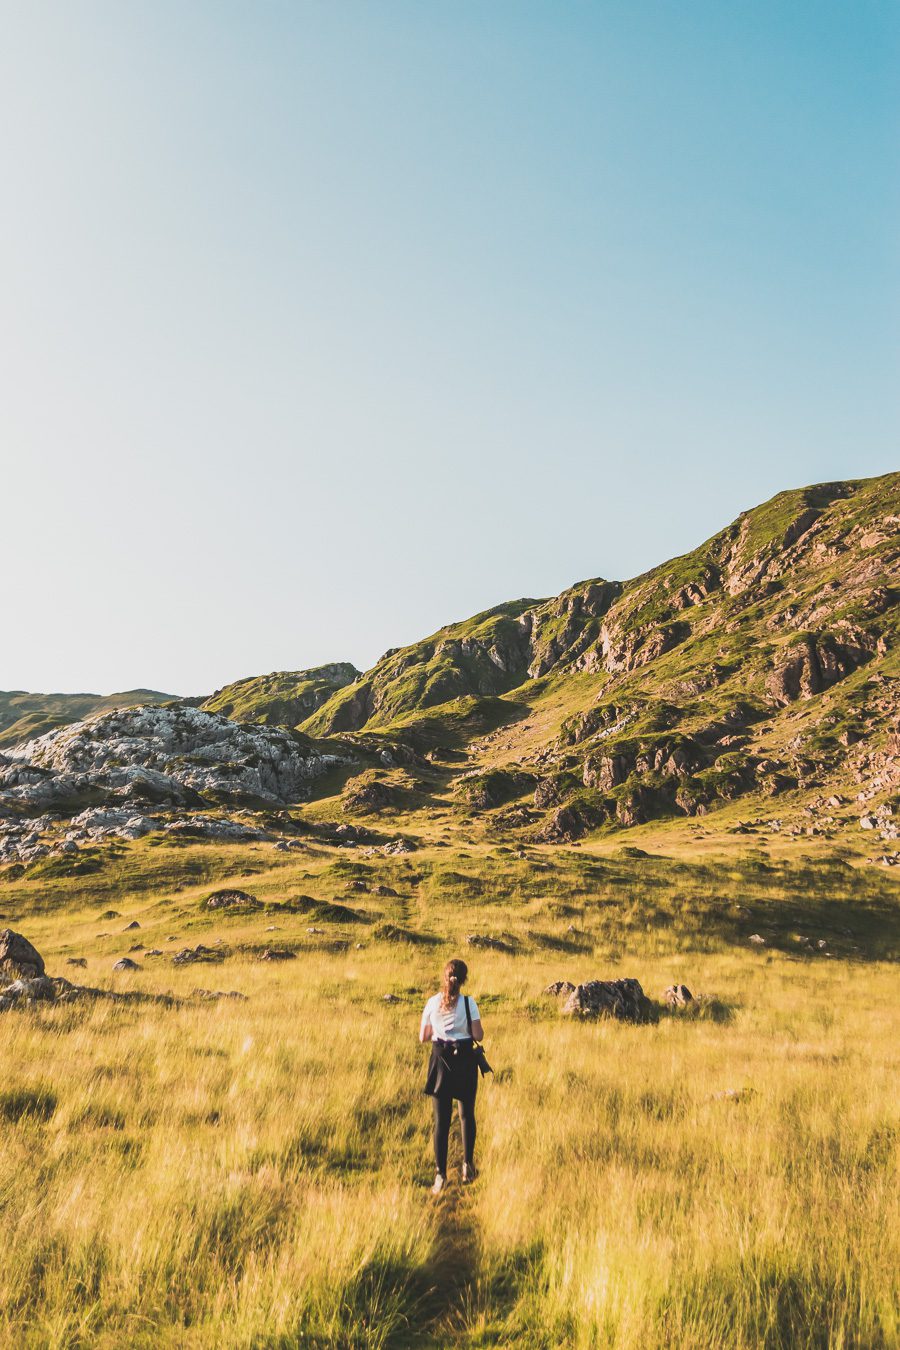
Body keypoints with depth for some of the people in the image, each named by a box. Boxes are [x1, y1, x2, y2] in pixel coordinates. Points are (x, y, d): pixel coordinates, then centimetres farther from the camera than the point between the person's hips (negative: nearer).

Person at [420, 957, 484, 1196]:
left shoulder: (432, 1003, -3)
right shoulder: (468, 1003, -9)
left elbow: (423, 1038, 3)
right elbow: (478, 1036, -9)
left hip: (440, 1062, 1)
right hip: (465, 1060, -1)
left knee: (441, 1120, 6)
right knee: (467, 1115, 18)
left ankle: (441, 1174, 3)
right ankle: (468, 1165, 24)